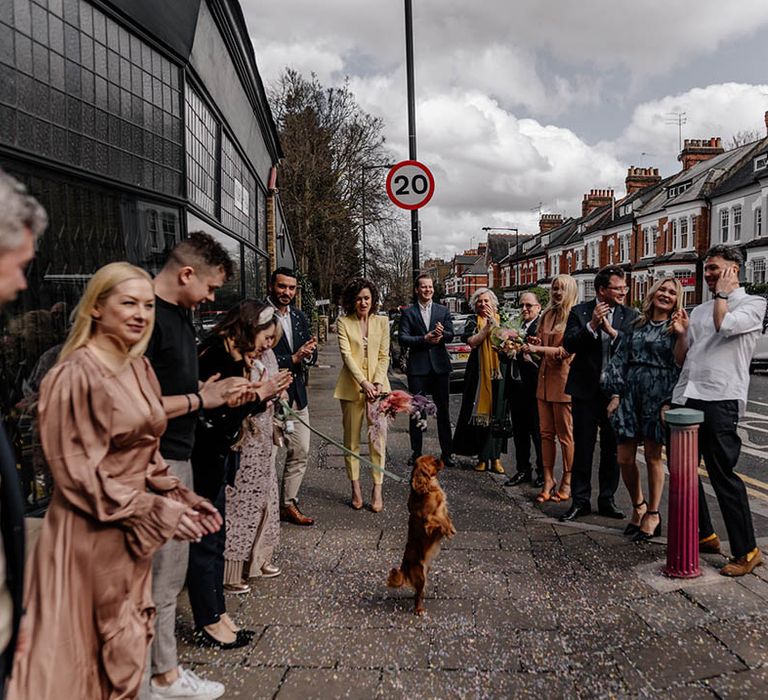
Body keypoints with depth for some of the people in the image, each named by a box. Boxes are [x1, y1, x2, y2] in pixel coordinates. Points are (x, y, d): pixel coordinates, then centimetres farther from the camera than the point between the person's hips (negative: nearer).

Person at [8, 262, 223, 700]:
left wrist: (182, 498, 4)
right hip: (91, 535, -7)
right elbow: (80, 475, -18)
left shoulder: (139, 367, 7)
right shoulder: (77, 375, -18)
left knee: (128, 649, 19)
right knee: (85, 657, 9)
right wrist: (158, 513, -18)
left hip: (133, 533, 8)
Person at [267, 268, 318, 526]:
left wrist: (308, 353, -11)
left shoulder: (299, 316, 12)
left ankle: (288, 505, 25)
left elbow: (311, 356, 12)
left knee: (300, 452, 11)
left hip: (296, 395, 7)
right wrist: (293, 359, -18)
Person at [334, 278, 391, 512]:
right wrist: (363, 383, -17)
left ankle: (377, 490, 5)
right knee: (352, 440, 6)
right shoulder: (343, 323, 1)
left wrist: (378, 383, -11)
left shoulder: (382, 322, 7)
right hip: (352, 387, -1)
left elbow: (384, 356, 3)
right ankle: (356, 490, 17)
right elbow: (346, 355, -8)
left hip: (377, 386, 1)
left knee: (378, 439, -2)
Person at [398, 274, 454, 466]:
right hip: (417, 367, -2)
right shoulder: (408, 313, 3)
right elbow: (402, 338, -6)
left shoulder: (443, 310, 9)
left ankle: (446, 453, 15)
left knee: (443, 411, 7)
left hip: (440, 366, 2)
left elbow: (451, 335, 2)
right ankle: (416, 452, 15)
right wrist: (425, 339, -18)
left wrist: (442, 333, -21)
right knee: (416, 412, 5)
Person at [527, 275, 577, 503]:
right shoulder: (547, 315, 14)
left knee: (565, 435, 3)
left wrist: (538, 349, -19)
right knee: (546, 433, 8)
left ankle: (567, 482, 14)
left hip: (563, 381, -7)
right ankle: (548, 480, 14)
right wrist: (536, 344, 3)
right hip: (545, 379, 7)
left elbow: (567, 351, -13)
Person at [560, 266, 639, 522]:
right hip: (586, 390, -2)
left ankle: (607, 500, 23)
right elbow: (569, 344, -11)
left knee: (612, 449, 10)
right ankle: (580, 501, 15)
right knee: (582, 448, 4)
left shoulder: (630, 316, 4)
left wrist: (611, 330, -18)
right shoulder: (579, 312, 0)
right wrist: (592, 325, -21)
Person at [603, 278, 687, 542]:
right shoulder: (637, 326, 12)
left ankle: (652, 514, 20)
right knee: (624, 458, 3)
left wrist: (681, 334, -20)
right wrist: (615, 394, 4)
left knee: (653, 456, 4)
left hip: (658, 396, -3)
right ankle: (638, 506, 27)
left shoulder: (675, 327, 3)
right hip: (630, 394, 3)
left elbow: (679, 363, -7)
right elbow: (619, 360, 10)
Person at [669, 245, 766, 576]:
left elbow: (725, 325, -19)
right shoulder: (699, 311, 21)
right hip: (686, 397, 7)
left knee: (722, 473, -5)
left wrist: (723, 292, -4)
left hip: (719, 400, -7)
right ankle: (704, 534, 27)